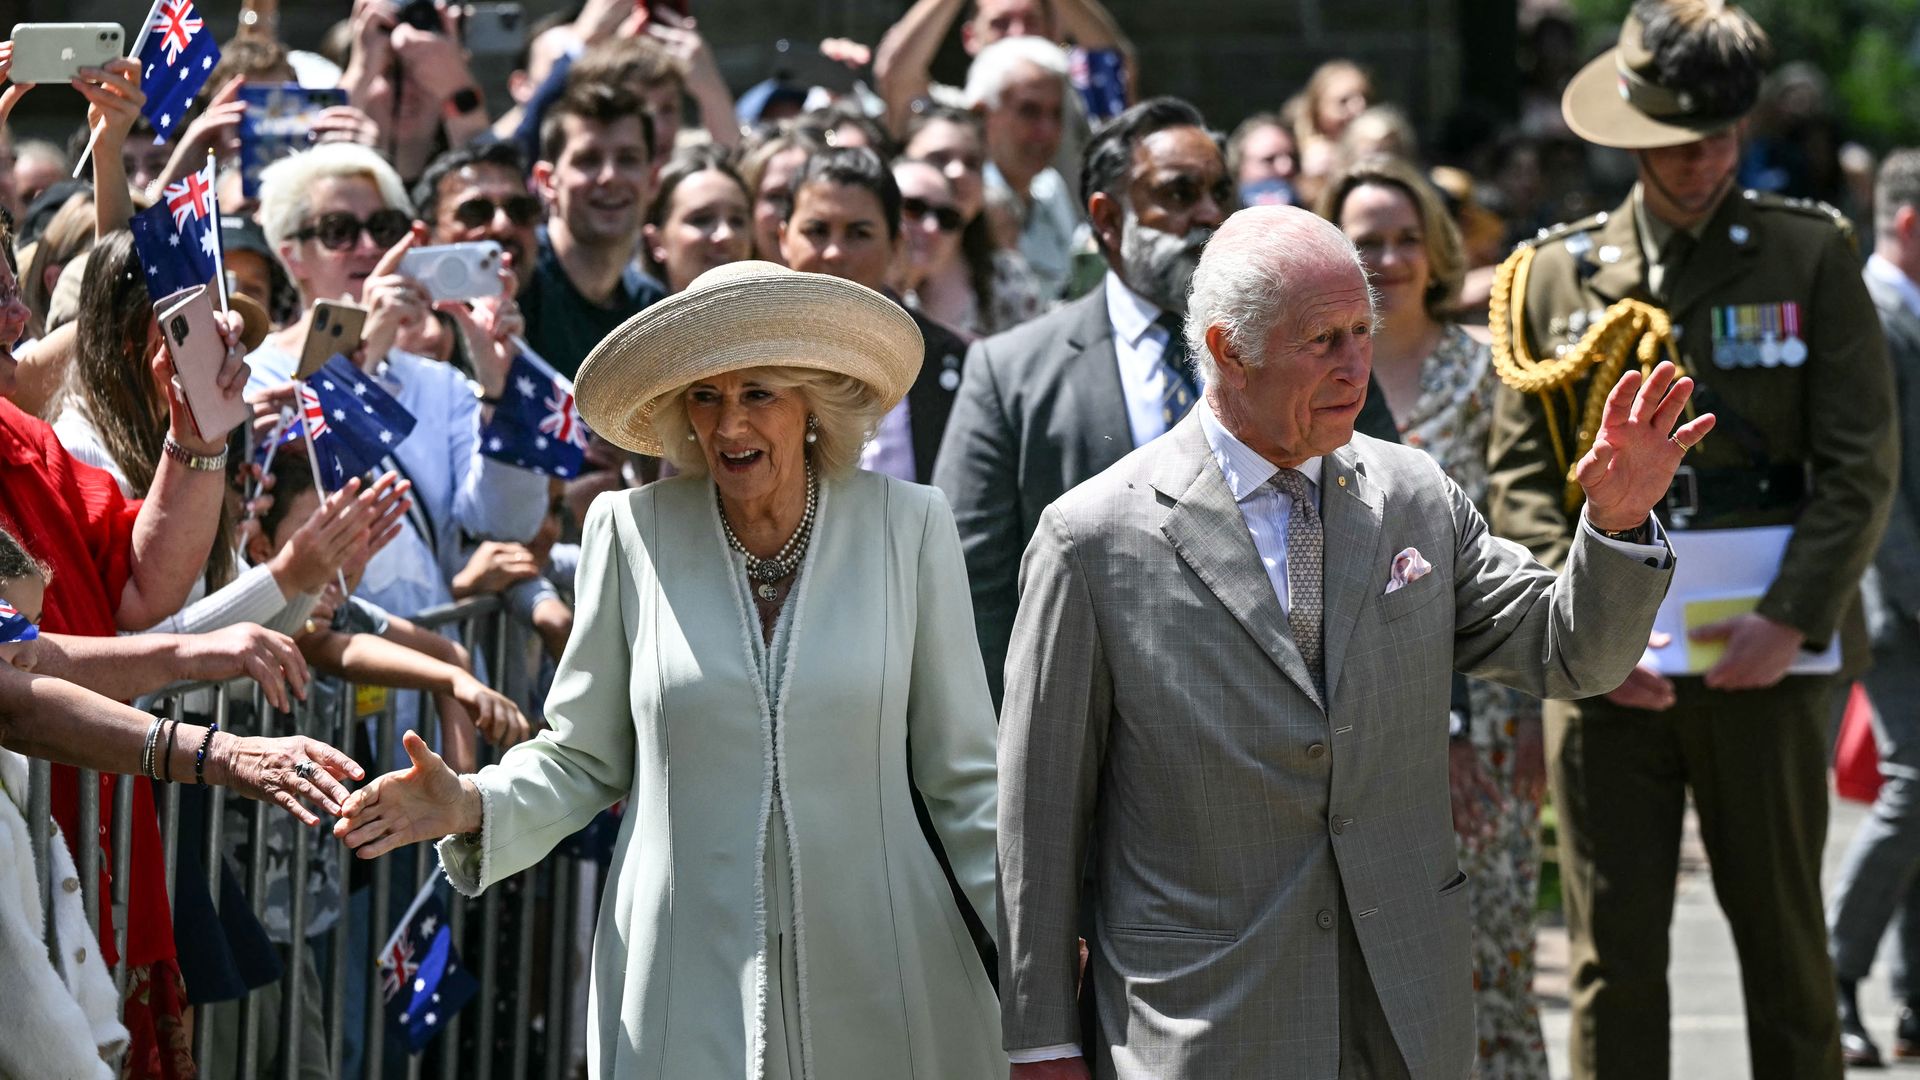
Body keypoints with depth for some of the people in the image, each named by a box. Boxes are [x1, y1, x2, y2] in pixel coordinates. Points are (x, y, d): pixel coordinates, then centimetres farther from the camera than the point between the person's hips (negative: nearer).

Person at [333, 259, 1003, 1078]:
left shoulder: (908, 527, -1)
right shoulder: (632, 532, 0)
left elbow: (961, 775, 3)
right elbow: (582, 759, 8)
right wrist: (472, 807, -11)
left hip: (877, 981, 0)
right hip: (686, 993, 0)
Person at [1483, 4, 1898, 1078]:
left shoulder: (1811, 257, 5)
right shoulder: (1559, 274, 8)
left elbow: (1861, 464, 0)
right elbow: (1520, 475, 5)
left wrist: (1791, 620, -11)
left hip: (1768, 661, -1)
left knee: (1785, 940, 5)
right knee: (1613, 948, 2)